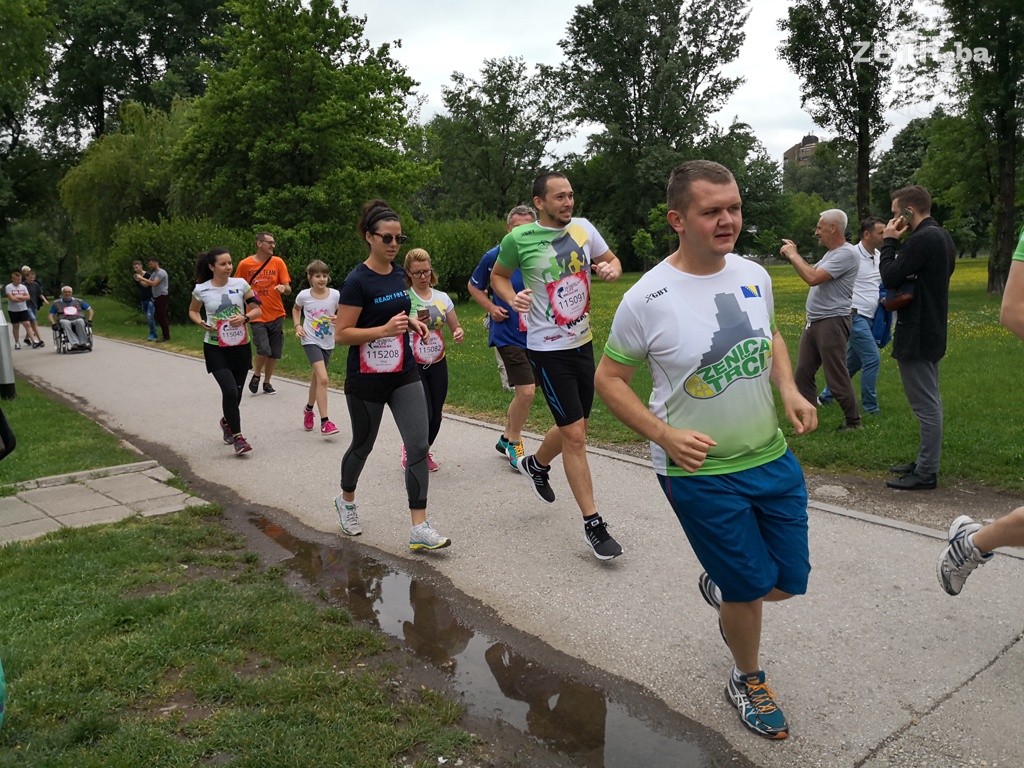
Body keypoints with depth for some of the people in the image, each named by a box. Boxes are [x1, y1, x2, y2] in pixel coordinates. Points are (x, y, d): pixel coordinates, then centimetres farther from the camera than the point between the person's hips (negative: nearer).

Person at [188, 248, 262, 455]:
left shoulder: (240, 284, -3)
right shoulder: (201, 289, -4)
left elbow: (257, 310, 2)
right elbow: (193, 311, 13)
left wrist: (244, 318, -18)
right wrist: (202, 324, -8)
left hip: (240, 346, 2)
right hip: (215, 348, -2)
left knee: (236, 393, 11)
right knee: (230, 390, -17)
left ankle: (226, 421, 44)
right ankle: (237, 437, -3)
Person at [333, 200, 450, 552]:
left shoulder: (399, 274, 5)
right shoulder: (357, 280, -15)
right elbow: (342, 333, -16)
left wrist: (410, 321, 3)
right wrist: (386, 329, -26)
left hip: (404, 375, 5)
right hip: (366, 380, -5)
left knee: (418, 447, -7)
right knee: (363, 446, 14)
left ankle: (419, 529, -4)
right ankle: (346, 500, 43)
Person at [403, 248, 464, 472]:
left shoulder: (442, 297, 6)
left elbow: (456, 327, 12)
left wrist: (459, 333, -10)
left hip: (437, 363, 4)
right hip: (412, 365, -4)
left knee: (436, 415, 6)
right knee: (424, 415, -9)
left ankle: (425, 452, 34)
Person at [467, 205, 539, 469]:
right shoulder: (494, 257, -7)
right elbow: (474, 286, 8)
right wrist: (491, 308, -7)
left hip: (534, 335, 4)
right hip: (507, 335, -4)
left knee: (525, 391, 14)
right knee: (526, 391, -11)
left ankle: (507, 438, 36)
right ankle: (514, 443, 13)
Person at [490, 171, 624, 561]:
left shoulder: (583, 228, 1)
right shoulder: (519, 238, -10)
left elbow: (611, 260, 14)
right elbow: (498, 276, 7)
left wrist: (612, 269, -10)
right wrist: (511, 298, -14)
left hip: (583, 342, 6)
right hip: (548, 349, -5)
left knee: (572, 428, 18)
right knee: (575, 435, -6)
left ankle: (536, 464, 50)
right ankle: (592, 523, 6)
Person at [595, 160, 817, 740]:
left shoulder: (755, 275, -1)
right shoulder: (647, 299, -18)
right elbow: (609, 378, -10)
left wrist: (790, 389, -1)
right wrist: (666, 436, -22)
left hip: (773, 457, 6)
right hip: (700, 473, -5)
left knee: (790, 580, 14)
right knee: (753, 587, 5)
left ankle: (723, 589, 50)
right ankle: (750, 682, 38)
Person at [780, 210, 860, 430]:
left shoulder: (846, 253, -16)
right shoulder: (830, 253, 16)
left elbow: (812, 278, -23)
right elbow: (812, 273, 21)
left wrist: (793, 255, -11)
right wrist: (793, 256, 9)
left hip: (832, 323, -10)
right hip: (813, 322, 10)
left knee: (836, 377, -2)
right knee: (802, 374, 9)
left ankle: (853, 421, 13)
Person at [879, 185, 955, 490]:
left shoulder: (922, 239, -20)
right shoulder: (942, 236, 13)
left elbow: (890, 278, -19)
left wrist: (888, 241, -8)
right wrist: (898, 297, 9)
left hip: (916, 335, -11)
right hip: (931, 331, 11)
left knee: (925, 404, -4)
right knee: (930, 401, 16)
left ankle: (926, 474, 2)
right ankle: (925, 461, 27)